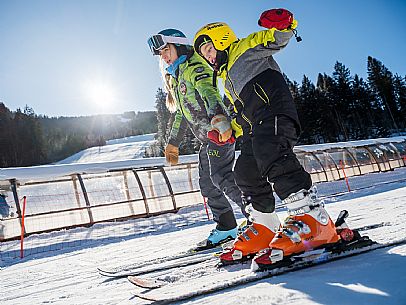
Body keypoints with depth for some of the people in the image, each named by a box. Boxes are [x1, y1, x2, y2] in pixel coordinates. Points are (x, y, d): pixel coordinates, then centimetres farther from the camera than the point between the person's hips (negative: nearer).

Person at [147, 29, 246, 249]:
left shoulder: (195, 68, -4)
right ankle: (226, 227, 15)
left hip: (219, 131, -10)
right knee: (207, 184, 8)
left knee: (221, 177, -17)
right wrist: (173, 143, 29)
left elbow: (209, 93, -23)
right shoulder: (175, 78, 24)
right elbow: (182, 113, 29)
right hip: (206, 138, 10)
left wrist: (218, 117, -41)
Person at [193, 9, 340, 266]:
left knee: (271, 155, -30)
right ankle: (265, 228, 12)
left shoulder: (242, 48, 13)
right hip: (255, 127, 10)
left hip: (273, 108, -10)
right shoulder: (227, 77, 35)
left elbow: (276, 40, 0)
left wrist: (284, 27, -20)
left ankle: (313, 219, -36)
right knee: (247, 173, 5)